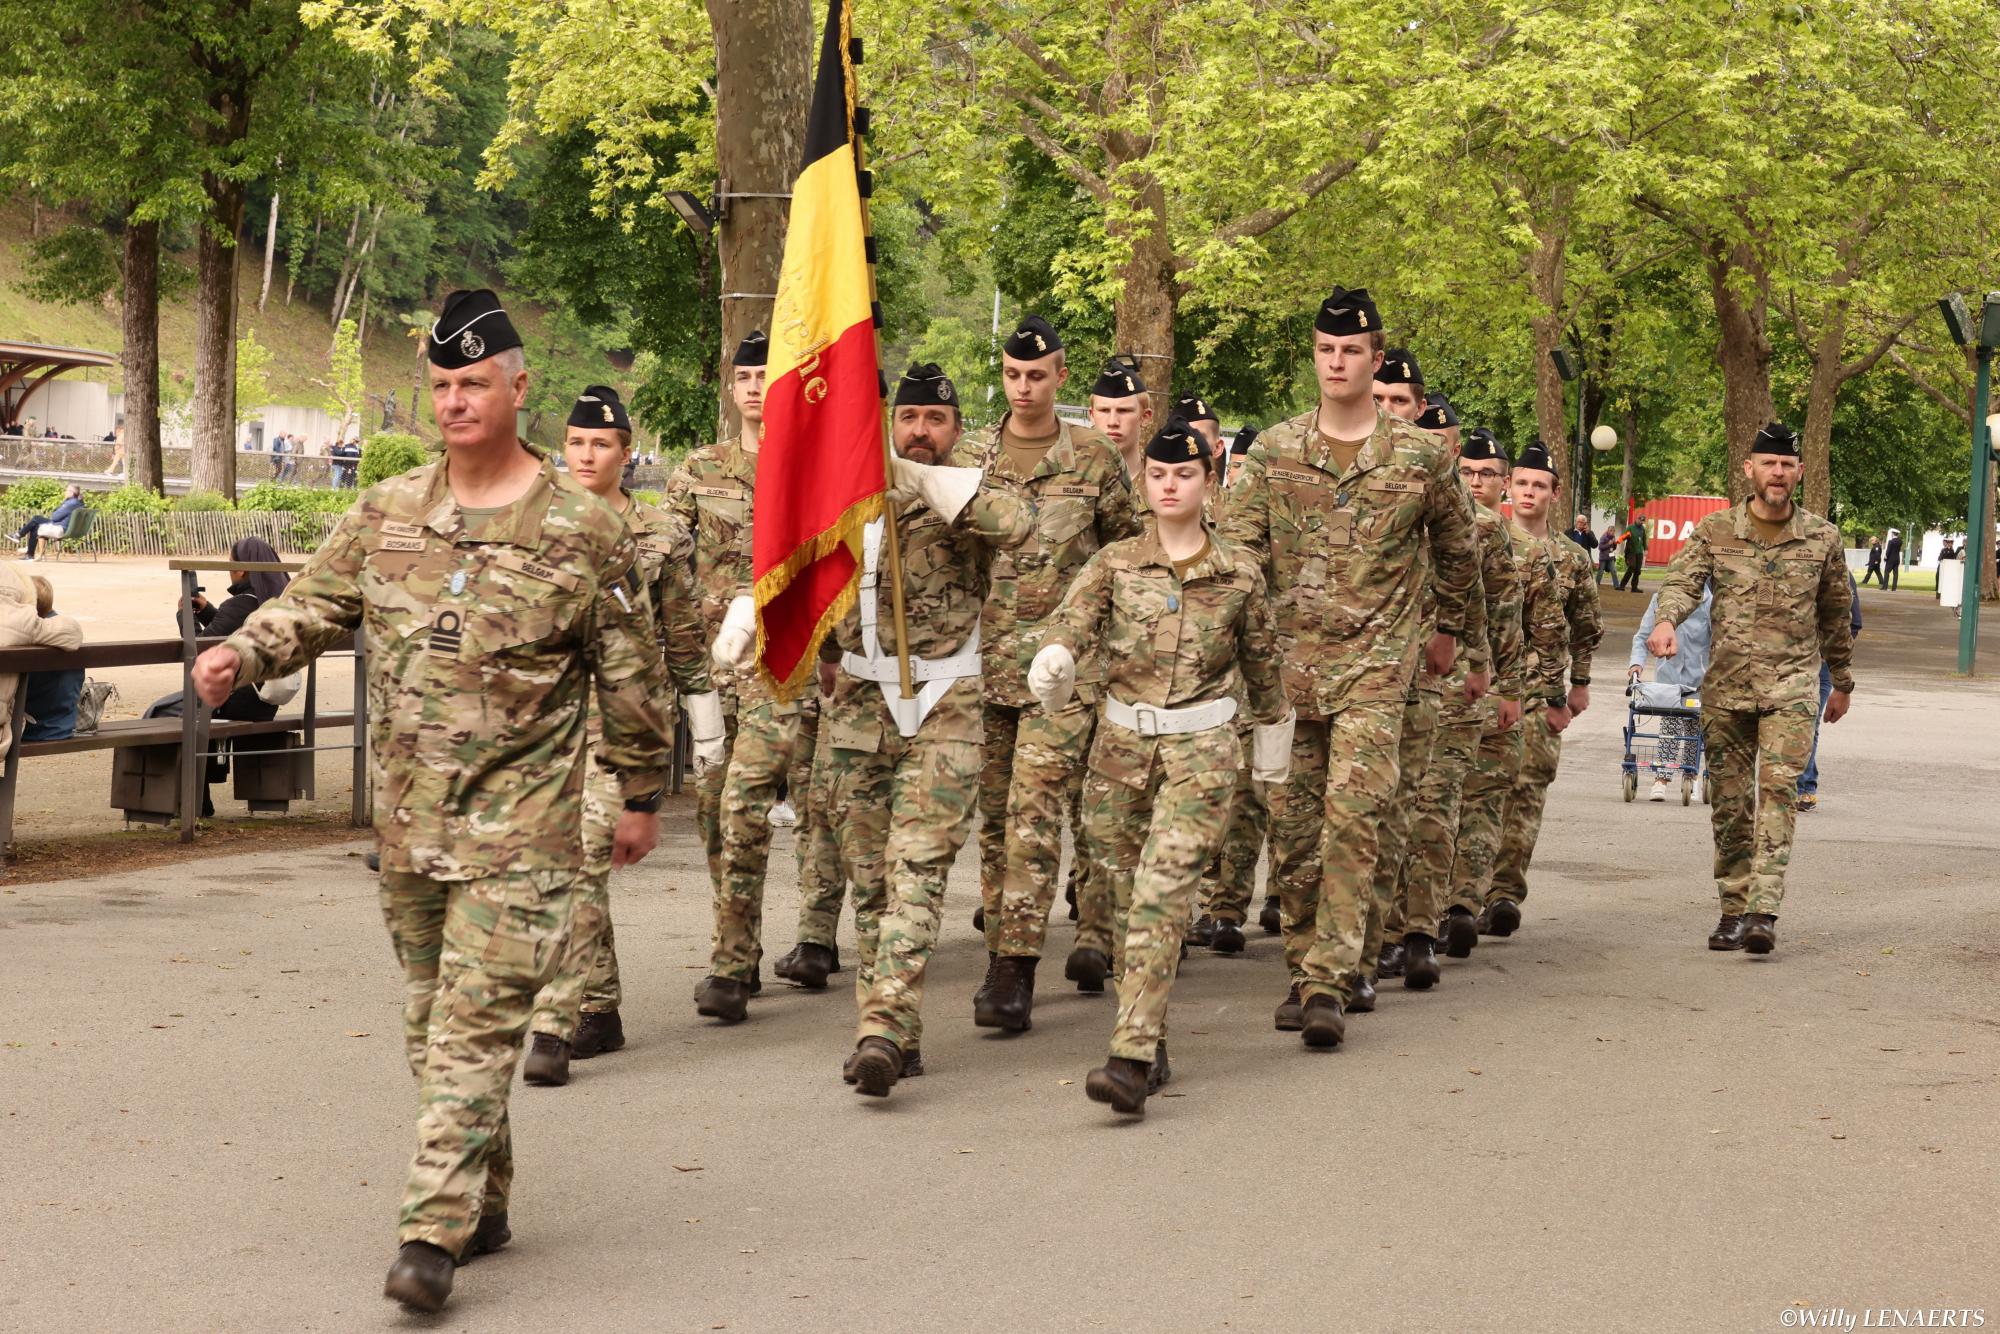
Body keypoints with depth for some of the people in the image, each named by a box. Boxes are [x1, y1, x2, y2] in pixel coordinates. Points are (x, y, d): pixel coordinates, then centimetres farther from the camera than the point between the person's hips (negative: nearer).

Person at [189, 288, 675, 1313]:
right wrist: (242, 653, -9)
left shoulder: (580, 530, -6)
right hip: (409, 815, 5)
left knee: (477, 1024, -11)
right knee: (433, 1020, 13)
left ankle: (435, 1231, -10)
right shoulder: (388, 513, 6)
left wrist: (641, 795, 6)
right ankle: (485, 1203, 27)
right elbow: (314, 603, 11)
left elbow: (629, 673, 1)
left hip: (519, 821, -5)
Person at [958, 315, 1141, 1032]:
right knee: (994, 815, 8)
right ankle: (1001, 952, 18)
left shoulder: (1094, 459, 2)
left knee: (1035, 811, -12)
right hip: (981, 657, 4)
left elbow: (1128, 552, 9)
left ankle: (1015, 972, -14)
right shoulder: (968, 455, 9)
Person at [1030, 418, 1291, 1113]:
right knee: (1127, 896, 7)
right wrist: (1052, 663, -36)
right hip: (1122, 742, 3)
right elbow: (1071, 619, -13)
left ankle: (1132, 1056, -25)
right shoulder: (1114, 563, 5)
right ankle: (1151, 1047, 22)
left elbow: (1262, 667, 15)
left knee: (1162, 894, -16)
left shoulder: (1239, 574, 4)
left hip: (1202, 749, -3)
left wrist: (1271, 754, 22)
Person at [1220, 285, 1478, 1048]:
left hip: (1374, 664, -2)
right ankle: (1303, 969, 19)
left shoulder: (1421, 455, 3)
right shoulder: (1274, 450, 7)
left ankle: (1329, 981, -14)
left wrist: (1447, 628, 23)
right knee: (1291, 826, 6)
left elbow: (1457, 547, 18)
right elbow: (1237, 546, 3)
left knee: (1352, 813, -14)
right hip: (1286, 661, 2)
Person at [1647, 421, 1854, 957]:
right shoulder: (1715, 530, 5)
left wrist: (1843, 682, 23)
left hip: (1791, 684, -1)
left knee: (1778, 790, -16)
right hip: (1725, 685, 1)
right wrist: (1667, 621, -31)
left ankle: (1764, 910, -21)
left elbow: (1835, 615, 16)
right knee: (1729, 801, 5)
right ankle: (1733, 909, 15)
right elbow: (1683, 580, -9)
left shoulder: (1821, 538, 6)